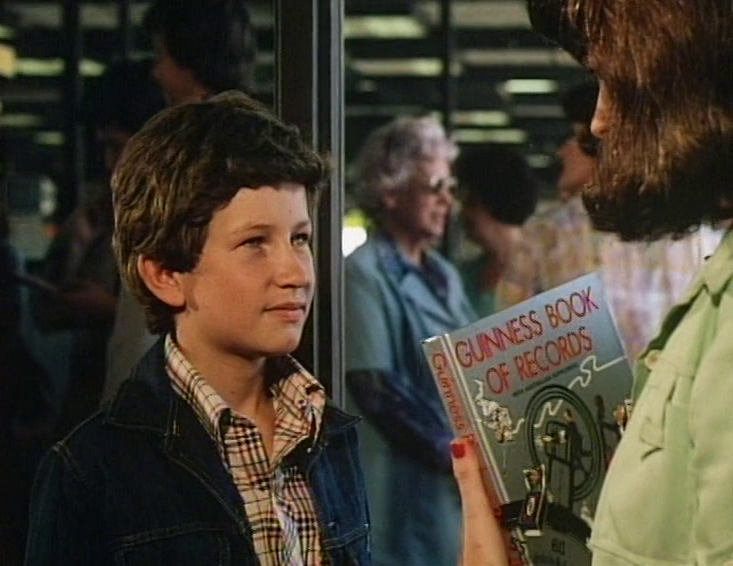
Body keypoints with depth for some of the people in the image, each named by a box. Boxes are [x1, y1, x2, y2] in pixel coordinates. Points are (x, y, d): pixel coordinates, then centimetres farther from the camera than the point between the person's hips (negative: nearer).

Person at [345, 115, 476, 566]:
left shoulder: (445, 276, 17)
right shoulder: (365, 275, -8)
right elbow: (377, 390, -15)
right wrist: (452, 452, -16)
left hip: (462, 482, 8)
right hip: (407, 486, -8)